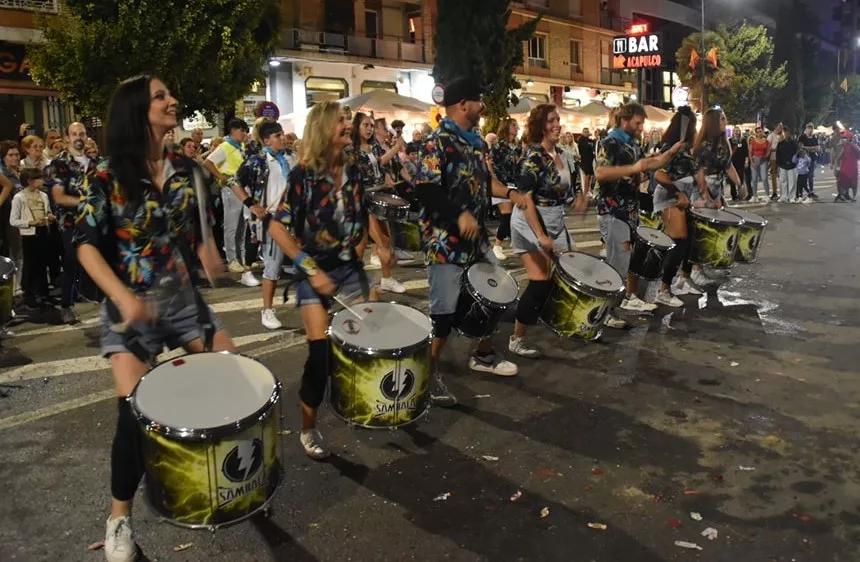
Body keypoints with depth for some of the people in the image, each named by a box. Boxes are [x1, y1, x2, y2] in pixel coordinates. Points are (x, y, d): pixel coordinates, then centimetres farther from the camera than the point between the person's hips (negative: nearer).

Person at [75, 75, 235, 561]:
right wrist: (123, 296, -25)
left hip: (183, 296, 5)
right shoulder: (107, 176, -11)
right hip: (131, 305, -5)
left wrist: (209, 253, -9)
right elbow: (86, 245, -12)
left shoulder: (184, 167, 3)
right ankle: (120, 519, 10)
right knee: (134, 411, -12)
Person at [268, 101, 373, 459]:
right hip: (315, 270, -5)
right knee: (321, 350, -11)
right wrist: (311, 269, -18)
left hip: (351, 266, 6)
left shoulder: (353, 167, 3)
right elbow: (277, 228, -15)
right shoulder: (303, 173, -13)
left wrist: (362, 245, 5)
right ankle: (308, 429, 7)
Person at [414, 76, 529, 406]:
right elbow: (424, 189, -24)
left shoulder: (475, 141, 12)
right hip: (446, 243, -9)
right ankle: (430, 373, 11)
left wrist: (511, 194, 8)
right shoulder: (437, 143, -16)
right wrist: (460, 215, -28)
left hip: (478, 239, 9)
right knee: (445, 311, -4)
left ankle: (483, 355, 38)